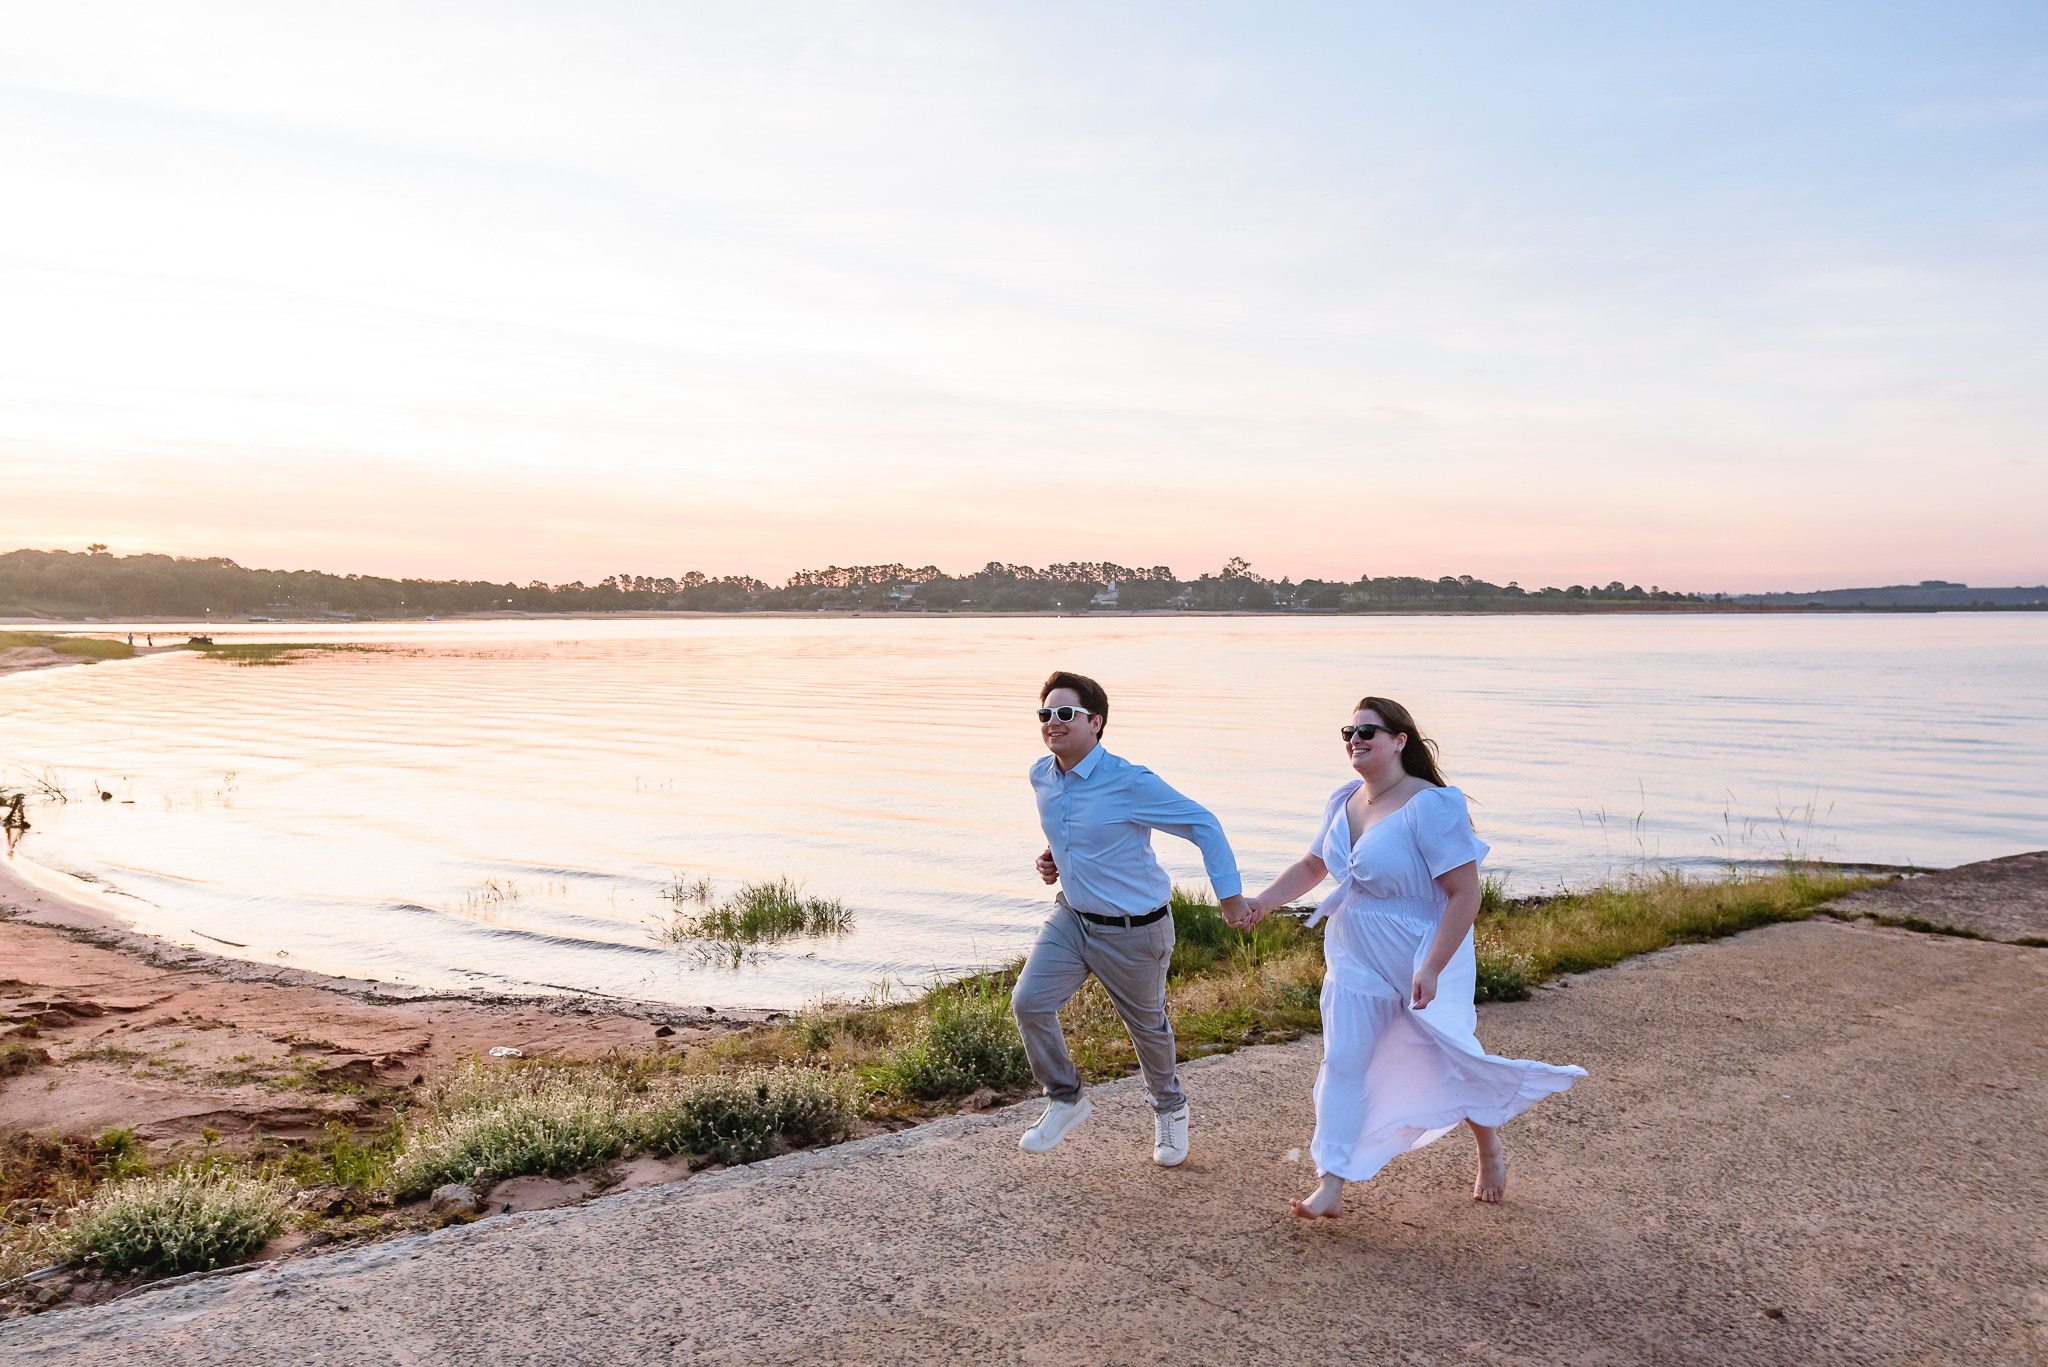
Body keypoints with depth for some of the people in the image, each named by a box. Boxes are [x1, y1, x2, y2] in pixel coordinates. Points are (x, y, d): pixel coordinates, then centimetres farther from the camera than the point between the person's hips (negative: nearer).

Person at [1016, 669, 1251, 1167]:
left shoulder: (1131, 783, -25)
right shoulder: (1041, 777, -3)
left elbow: (1204, 825, -16)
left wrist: (1230, 894, -15)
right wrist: (1053, 857, 3)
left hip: (1133, 930, -5)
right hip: (1071, 915, 5)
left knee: (1147, 1024, 15)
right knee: (1029, 1003, -9)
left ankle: (1169, 1108, 44)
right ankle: (1066, 1099, 15)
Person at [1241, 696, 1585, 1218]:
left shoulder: (1431, 805, -21)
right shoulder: (1344, 801, 2)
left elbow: (1466, 893, -23)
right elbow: (1312, 866, 16)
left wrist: (1432, 969, -27)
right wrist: (1263, 901, 2)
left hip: (1424, 964, -5)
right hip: (1356, 963, 6)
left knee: (1447, 1062, 11)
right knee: (1342, 1063, -1)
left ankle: (1491, 1150, 41)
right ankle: (1331, 1186, 5)